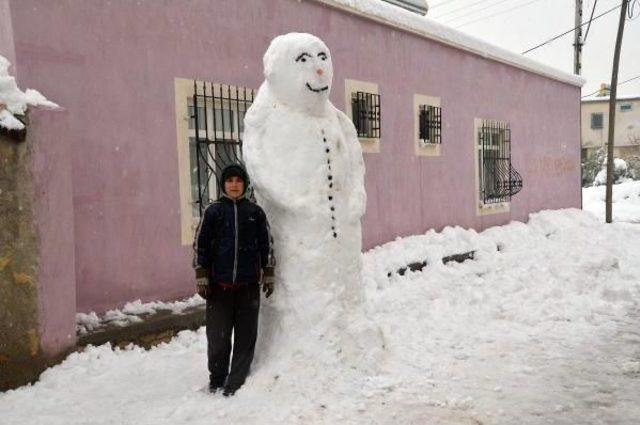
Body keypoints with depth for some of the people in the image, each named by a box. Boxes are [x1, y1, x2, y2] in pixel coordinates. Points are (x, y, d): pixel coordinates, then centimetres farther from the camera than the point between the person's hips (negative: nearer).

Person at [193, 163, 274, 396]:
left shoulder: (255, 211, 6)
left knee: (246, 335, 3)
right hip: (219, 283, -1)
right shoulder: (213, 211, 2)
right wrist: (201, 277, -1)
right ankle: (217, 377, 23)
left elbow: (265, 244, 10)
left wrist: (268, 275, 8)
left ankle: (236, 381, 14)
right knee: (218, 334, 3)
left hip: (249, 284, 1)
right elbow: (200, 244, 3)